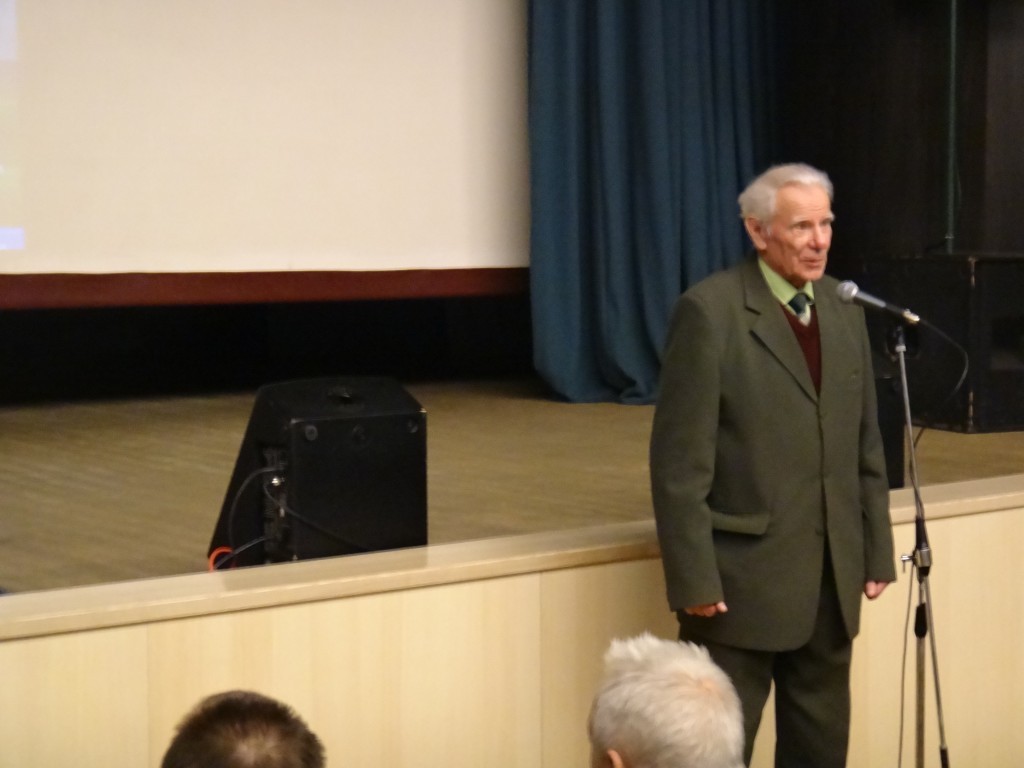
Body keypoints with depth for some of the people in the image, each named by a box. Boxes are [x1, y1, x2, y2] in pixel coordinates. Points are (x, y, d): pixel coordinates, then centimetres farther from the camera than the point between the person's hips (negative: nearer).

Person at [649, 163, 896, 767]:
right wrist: (694, 578, -16)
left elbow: (866, 446, 13)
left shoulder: (845, 309, 9)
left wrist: (876, 552, 10)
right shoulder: (709, 311, -12)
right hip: (743, 574, -6)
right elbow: (679, 462, -14)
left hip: (832, 576, 6)